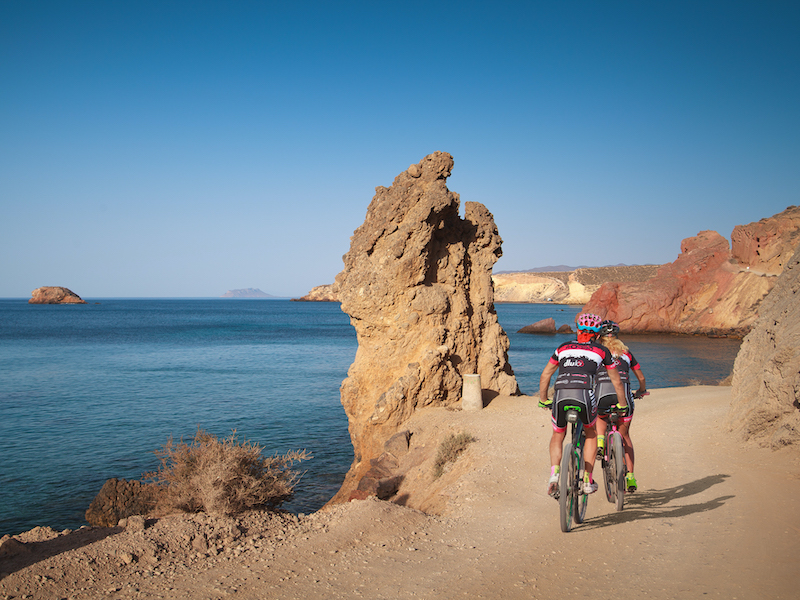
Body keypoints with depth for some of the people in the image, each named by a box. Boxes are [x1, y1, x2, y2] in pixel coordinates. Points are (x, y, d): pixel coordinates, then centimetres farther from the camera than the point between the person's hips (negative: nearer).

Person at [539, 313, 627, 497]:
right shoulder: (602, 351, 22)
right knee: (591, 433, 27)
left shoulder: (564, 347, 27)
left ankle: (554, 472, 1)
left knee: (558, 436, 25)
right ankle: (587, 480, 20)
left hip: (561, 394, 1)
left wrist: (543, 400, 42)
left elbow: (545, 375, 31)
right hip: (585, 394, -1)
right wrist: (622, 406, 42)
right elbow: (616, 382, 29)